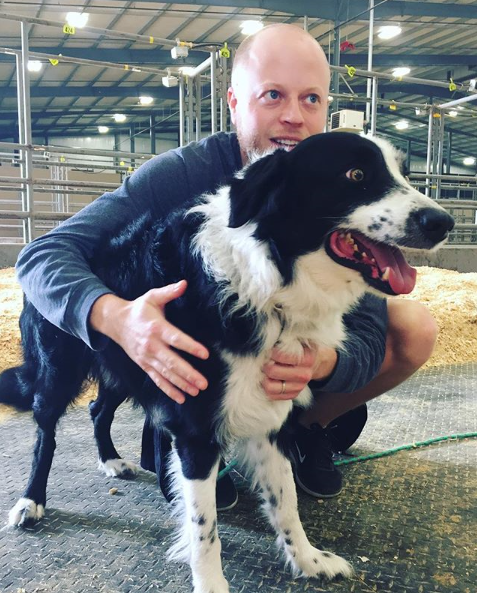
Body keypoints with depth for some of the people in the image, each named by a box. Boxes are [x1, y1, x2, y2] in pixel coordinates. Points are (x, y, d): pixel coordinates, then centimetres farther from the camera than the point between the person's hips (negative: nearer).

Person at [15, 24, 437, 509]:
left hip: (297, 348, 3)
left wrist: (322, 362, -47)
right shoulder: (183, 173, -26)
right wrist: (115, 315, -52)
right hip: (199, 351, -2)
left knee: (414, 329, -16)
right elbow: (43, 255, -30)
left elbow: (369, 338, -23)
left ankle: (307, 427, 6)